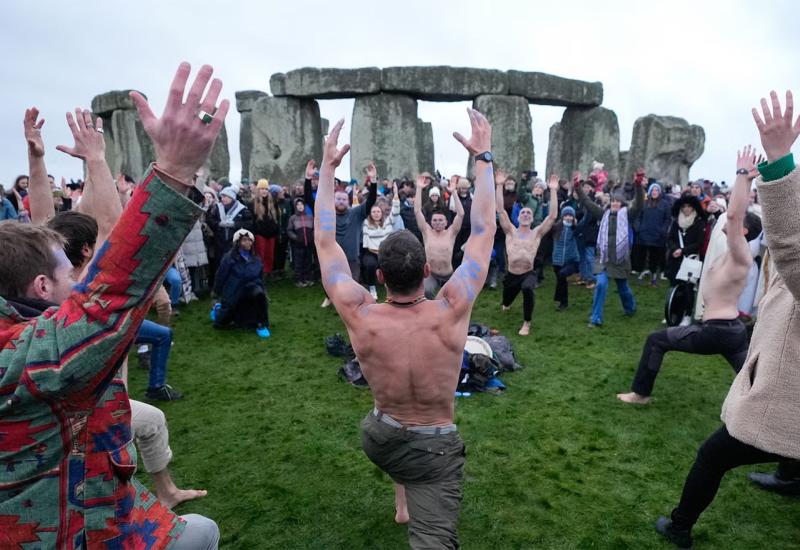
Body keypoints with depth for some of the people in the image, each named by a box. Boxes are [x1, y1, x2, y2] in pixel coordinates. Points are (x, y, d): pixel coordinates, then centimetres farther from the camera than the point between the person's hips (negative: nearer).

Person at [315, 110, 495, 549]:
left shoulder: (360, 317, -22)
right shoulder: (451, 312, -24)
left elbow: (325, 241, -12)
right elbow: (483, 231, -16)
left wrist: (327, 168, -7)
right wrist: (483, 157, -9)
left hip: (378, 441, 3)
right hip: (436, 450, -3)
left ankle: (402, 500, 49)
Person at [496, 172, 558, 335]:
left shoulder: (537, 233, -1)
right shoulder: (510, 231, 0)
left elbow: (553, 215, -9)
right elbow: (500, 210, -9)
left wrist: (553, 190, -14)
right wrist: (499, 185, -14)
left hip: (528, 274, -2)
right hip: (511, 274, 2)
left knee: (527, 289, -37)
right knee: (506, 302, 23)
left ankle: (527, 323, -17)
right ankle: (507, 304, 66)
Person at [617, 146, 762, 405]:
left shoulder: (741, 257, -16)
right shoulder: (736, 255, 9)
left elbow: (734, 214, -31)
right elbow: (738, 215, 21)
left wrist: (743, 174, -28)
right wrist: (747, 179, 17)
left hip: (715, 331, -9)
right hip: (734, 330, 9)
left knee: (656, 340, 3)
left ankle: (640, 393, 11)